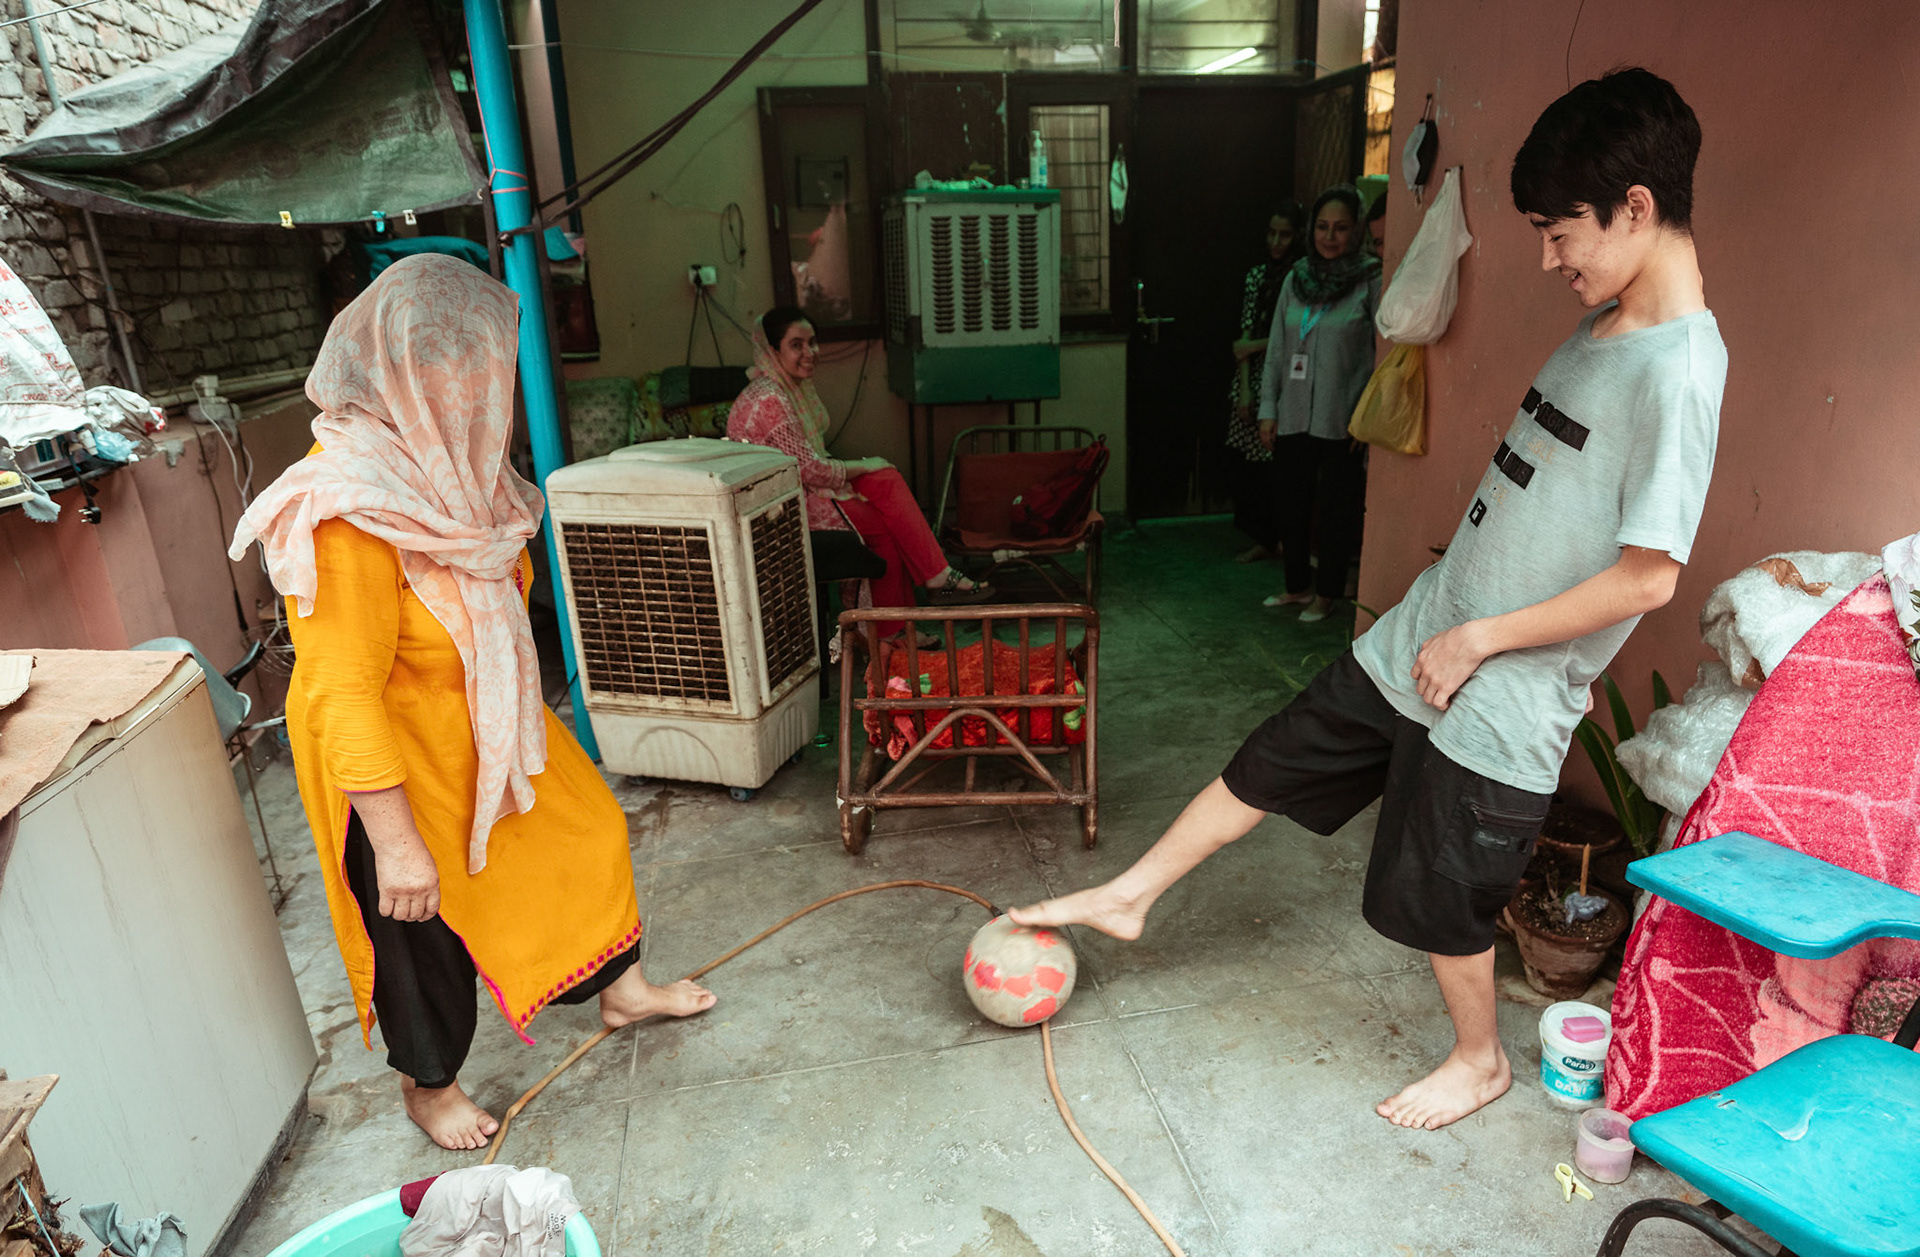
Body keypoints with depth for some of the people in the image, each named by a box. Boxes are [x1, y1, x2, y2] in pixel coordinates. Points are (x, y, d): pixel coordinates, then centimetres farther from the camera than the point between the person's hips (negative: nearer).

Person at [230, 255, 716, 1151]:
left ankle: (618, 986, 42)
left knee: (580, 830, 18)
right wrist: (395, 841, -27)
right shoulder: (346, 514, -32)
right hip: (394, 755, -8)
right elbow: (341, 693, -31)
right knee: (421, 920, 12)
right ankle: (428, 1086, 39)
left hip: (479, 717, 8)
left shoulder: (438, 461, -4)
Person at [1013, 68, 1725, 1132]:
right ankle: (1129, 897, 32)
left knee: (1437, 899, 10)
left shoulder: (1677, 368, -21)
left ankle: (1480, 1059, 39)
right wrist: (1445, 624, 14)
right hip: (1415, 639, 8)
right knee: (1267, 767, 14)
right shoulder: (1600, 327, 7)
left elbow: (1648, 575, -24)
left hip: (1497, 692, -8)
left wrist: (1480, 640, -16)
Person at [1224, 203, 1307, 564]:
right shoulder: (1257, 276, 9)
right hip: (1255, 381, 5)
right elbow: (1245, 335, 4)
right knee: (1248, 462, 8)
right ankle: (1262, 538, 22)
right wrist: (1244, 388, -4)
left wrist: (1255, 345, -6)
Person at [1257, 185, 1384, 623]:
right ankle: (1298, 585, 31)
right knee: (1292, 504, 13)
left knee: (1337, 508, 6)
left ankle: (1327, 593, 22)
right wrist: (1268, 410, 5)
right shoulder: (1295, 279, 7)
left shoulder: (1371, 283, -7)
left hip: (1343, 421, -4)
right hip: (1293, 417, 5)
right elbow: (1277, 351, 9)